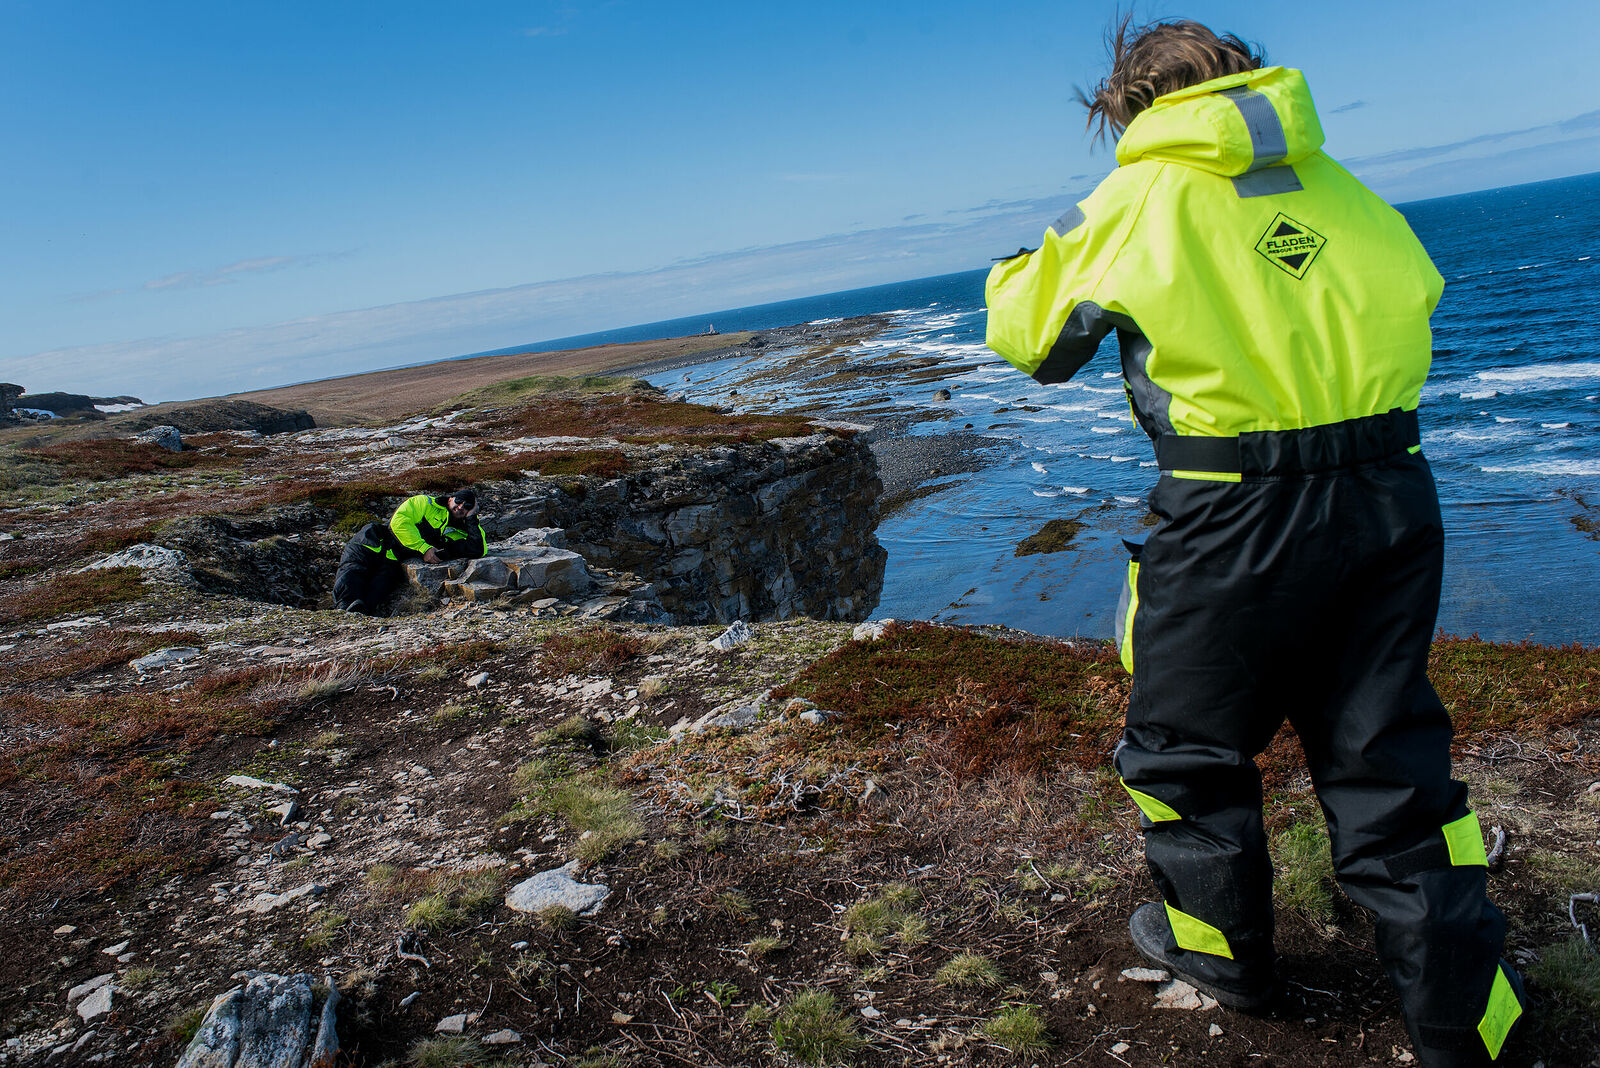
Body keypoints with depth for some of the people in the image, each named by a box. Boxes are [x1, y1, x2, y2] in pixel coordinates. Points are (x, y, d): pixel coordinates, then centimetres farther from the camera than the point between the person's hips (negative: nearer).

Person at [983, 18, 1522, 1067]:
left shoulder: (1134, 202, -2)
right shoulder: (1336, 183, 10)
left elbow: (1021, 328, 6)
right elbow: (1416, 285, 22)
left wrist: (1045, 253, 25)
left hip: (1236, 517, -5)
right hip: (1394, 500, 5)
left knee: (1186, 743, 17)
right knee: (1387, 753, 16)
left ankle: (1223, 946, 36)